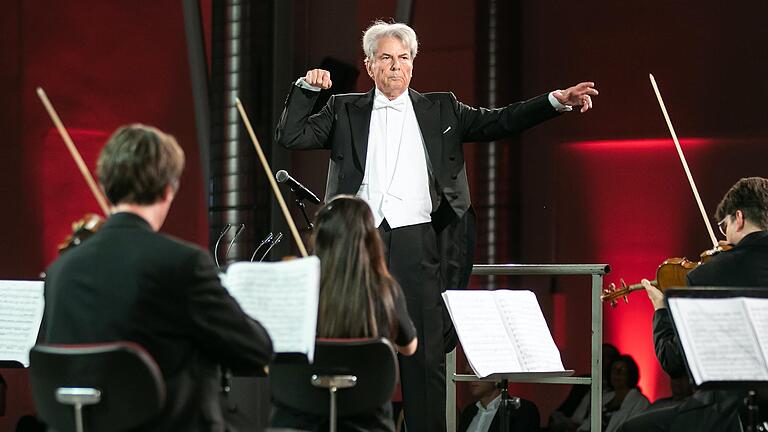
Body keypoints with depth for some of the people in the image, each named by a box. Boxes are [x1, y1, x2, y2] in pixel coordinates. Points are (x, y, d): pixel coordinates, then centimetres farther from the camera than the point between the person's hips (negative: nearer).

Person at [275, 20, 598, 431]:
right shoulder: (345, 111, 13)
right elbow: (290, 136, 9)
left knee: (426, 354, -3)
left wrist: (556, 101, -2)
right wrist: (305, 88, -1)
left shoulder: (440, 110, 14)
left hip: (417, 242, 0)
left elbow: (498, 122, 9)